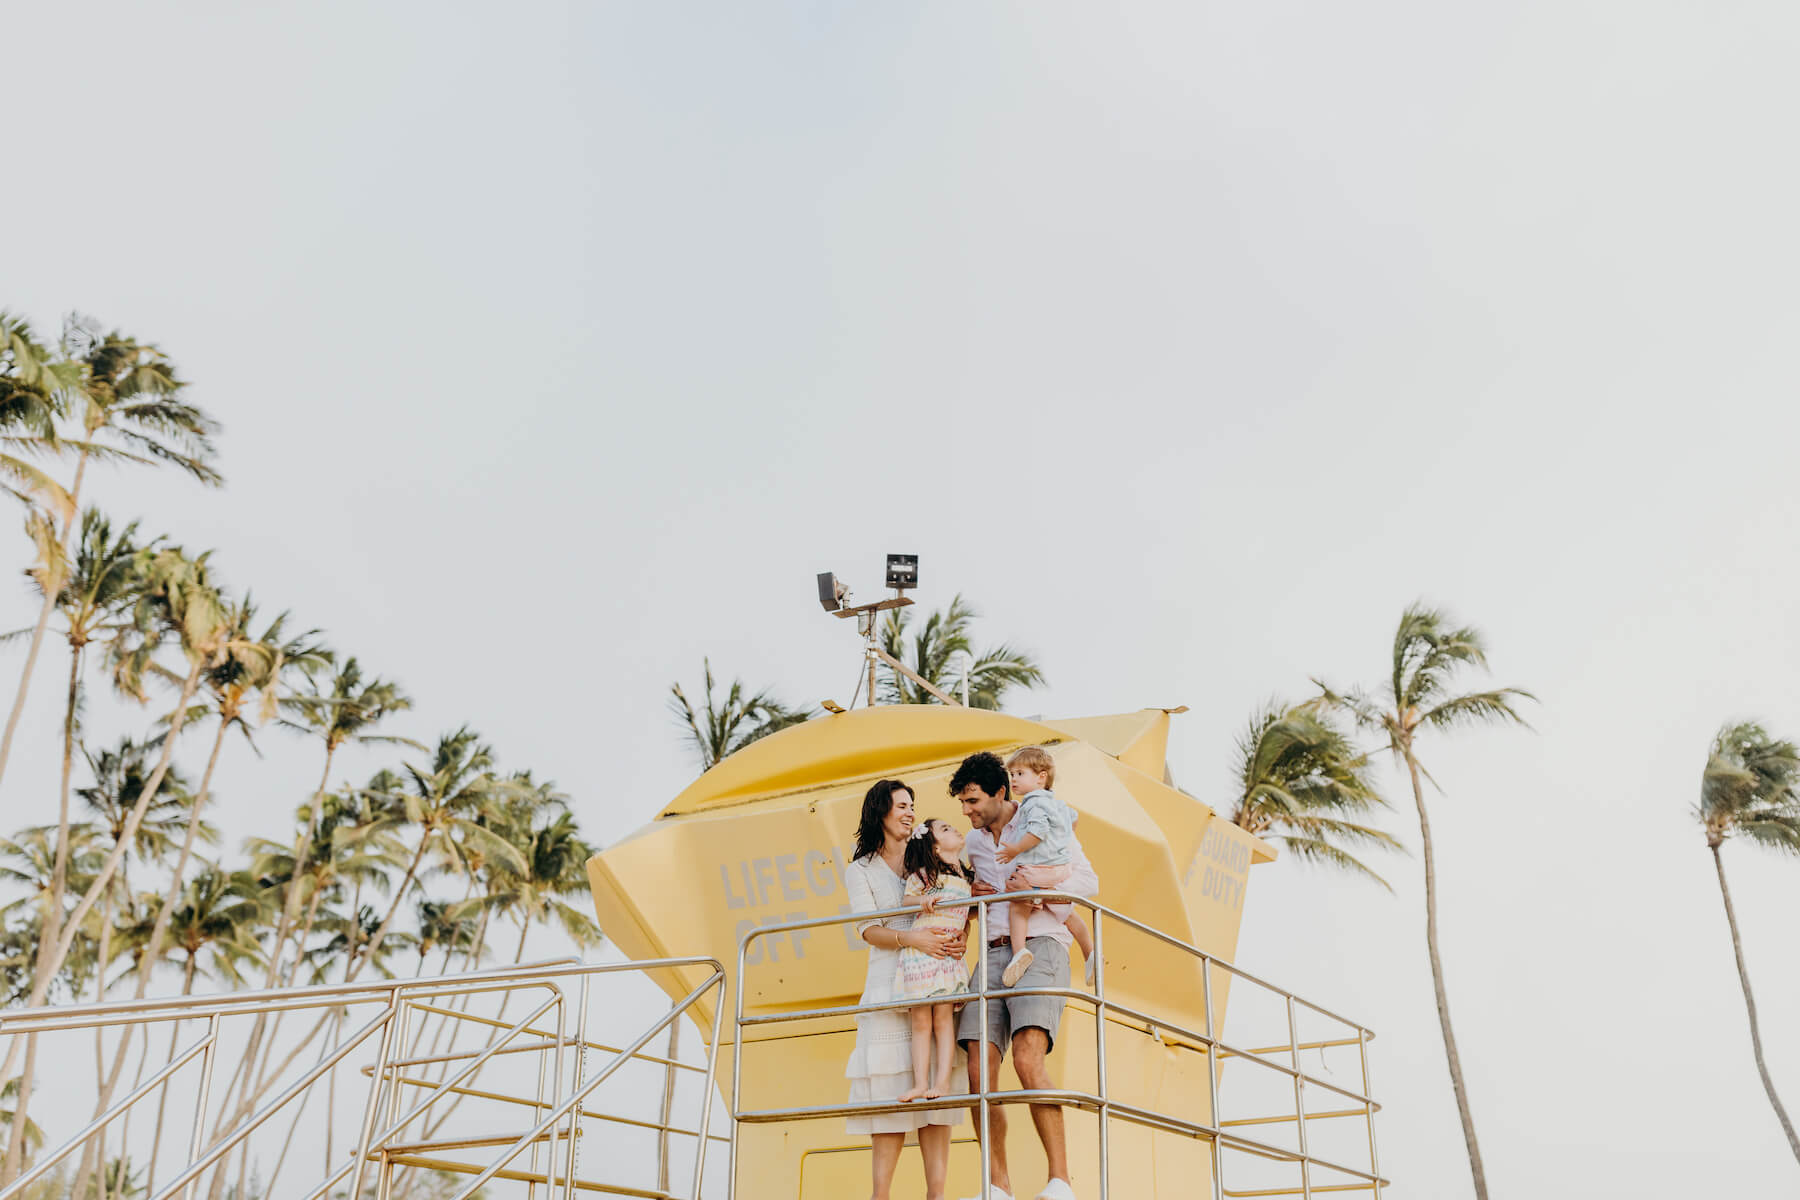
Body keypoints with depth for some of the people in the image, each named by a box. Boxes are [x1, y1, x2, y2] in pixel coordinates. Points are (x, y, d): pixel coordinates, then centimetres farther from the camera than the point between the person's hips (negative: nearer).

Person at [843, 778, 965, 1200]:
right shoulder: (860, 871, 10)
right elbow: (869, 929, -3)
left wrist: (956, 940, -8)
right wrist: (911, 938, -22)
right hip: (890, 984, -2)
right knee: (890, 1087, -8)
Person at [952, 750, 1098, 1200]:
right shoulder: (973, 842, 21)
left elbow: (1088, 881, 3)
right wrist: (971, 894, 9)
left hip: (1040, 947, -5)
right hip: (992, 955, 5)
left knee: (1028, 1059, -24)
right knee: (980, 1070, -8)